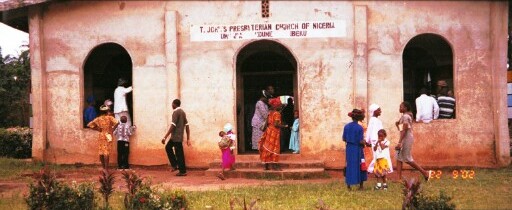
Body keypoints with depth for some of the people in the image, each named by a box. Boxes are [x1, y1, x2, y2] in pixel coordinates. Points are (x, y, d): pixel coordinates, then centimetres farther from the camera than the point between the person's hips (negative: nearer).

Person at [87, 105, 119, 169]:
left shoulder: (98, 119, 4)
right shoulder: (109, 117, -5)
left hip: (100, 136, 3)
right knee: (106, 153, -7)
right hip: (107, 136, -3)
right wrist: (112, 130, -8)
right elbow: (116, 122, -21)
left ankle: (104, 168, 19)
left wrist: (98, 129, 8)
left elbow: (89, 125, 3)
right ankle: (106, 169, -11)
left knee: (101, 152, 10)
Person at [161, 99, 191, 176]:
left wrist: (165, 137, -19)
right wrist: (188, 139, 14)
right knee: (168, 147, 21)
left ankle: (183, 171, 5)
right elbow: (187, 126, 12)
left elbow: (173, 126, -20)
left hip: (176, 136, -9)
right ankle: (174, 165, 20)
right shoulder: (183, 112, 13)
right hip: (180, 136, 9)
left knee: (179, 153, -2)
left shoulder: (176, 112, -12)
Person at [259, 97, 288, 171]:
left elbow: (267, 122, 12)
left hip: (269, 131, 8)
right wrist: (284, 126, -12)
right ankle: (274, 165, -4)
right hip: (274, 132, -8)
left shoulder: (270, 113, 11)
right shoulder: (277, 113, -14)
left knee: (268, 148, 8)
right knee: (274, 148, -4)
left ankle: (266, 165, 11)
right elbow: (276, 124, -22)